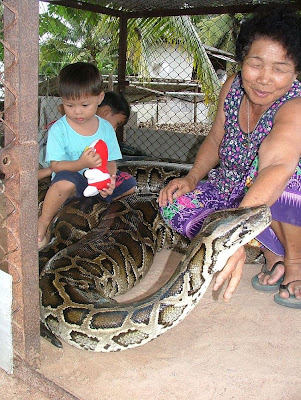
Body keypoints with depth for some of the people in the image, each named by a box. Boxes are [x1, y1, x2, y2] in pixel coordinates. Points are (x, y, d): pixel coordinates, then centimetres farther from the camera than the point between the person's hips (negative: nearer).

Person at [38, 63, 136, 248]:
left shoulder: (106, 128, 0)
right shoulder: (58, 130, -11)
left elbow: (111, 162, 0)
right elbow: (56, 166, -16)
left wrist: (108, 179, -23)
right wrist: (81, 164, -34)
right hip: (71, 186, -4)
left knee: (130, 183, -8)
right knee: (66, 179, -37)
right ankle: (43, 223, -16)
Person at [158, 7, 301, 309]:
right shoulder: (233, 87, -8)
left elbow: (276, 167, -47)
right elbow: (215, 141, 7)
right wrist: (191, 179, -10)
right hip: (237, 199, 7)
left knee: (271, 171, -38)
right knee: (174, 204, -12)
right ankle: (271, 255, -3)